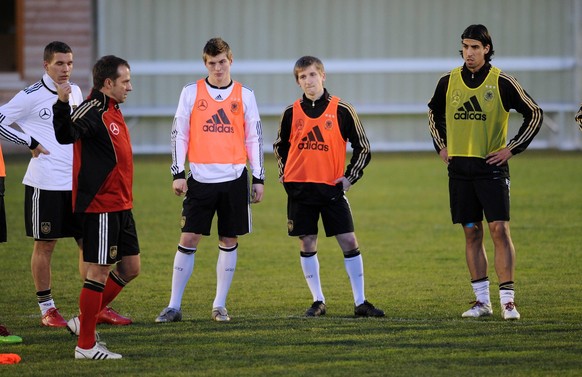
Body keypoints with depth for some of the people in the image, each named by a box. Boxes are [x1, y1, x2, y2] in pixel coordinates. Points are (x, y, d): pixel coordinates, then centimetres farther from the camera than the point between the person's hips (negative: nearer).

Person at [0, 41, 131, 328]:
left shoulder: (75, 92, 11)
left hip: (77, 182, 6)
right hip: (45, 183, -6)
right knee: (45, 245, 2)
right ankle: (47, 310, 11)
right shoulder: (32, 96, -7)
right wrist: (31, 144, -10)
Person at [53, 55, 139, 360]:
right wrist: (62, 105, -49)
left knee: (130, 268, 14)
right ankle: (85, 345, 2)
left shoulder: (112, 111, 14)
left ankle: (84, 322, 22)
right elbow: (66, 135, -33)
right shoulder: (93, 111, -16)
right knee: (99, 271, -5)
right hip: (101, 206, -10)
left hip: (120, 206, 10)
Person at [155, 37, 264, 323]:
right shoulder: (191, 93, 3)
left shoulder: (244, 95, 6)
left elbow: (254, 139, 9)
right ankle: (174, 306, 0)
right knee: (188, 238, -4)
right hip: (200, 178, -1)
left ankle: (220, 306, 12)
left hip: (234, 178, 1)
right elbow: (179, 134, 4)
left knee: (229, 241, 4)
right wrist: (178, 173, -3)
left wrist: (258, 178, 5)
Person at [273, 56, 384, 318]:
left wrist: (350, 177, -1)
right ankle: (318, 301, 13)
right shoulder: (291, 113, 5)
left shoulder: (341, 110, -1)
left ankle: (360, 302, 1)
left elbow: (363, 147, 6)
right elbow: (279, 147, 21)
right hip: (300, 188, 2)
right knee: (307, 244, 3)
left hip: (332, 188, -2)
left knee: (349, 242, -4)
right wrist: (285, 175, 10)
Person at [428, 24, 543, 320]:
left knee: (499, 230, -11)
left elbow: (534, 114, 1)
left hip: (491, 167, -4)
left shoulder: (502, 82, -5)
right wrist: (441, 146, 15)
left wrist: (512, 149, -3)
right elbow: (434, 113, 25)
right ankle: (482, 301, 11)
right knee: (472, 233, 6)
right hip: (460, 168, 4)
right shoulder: (448, 82, 5)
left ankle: (508, 300, -10)